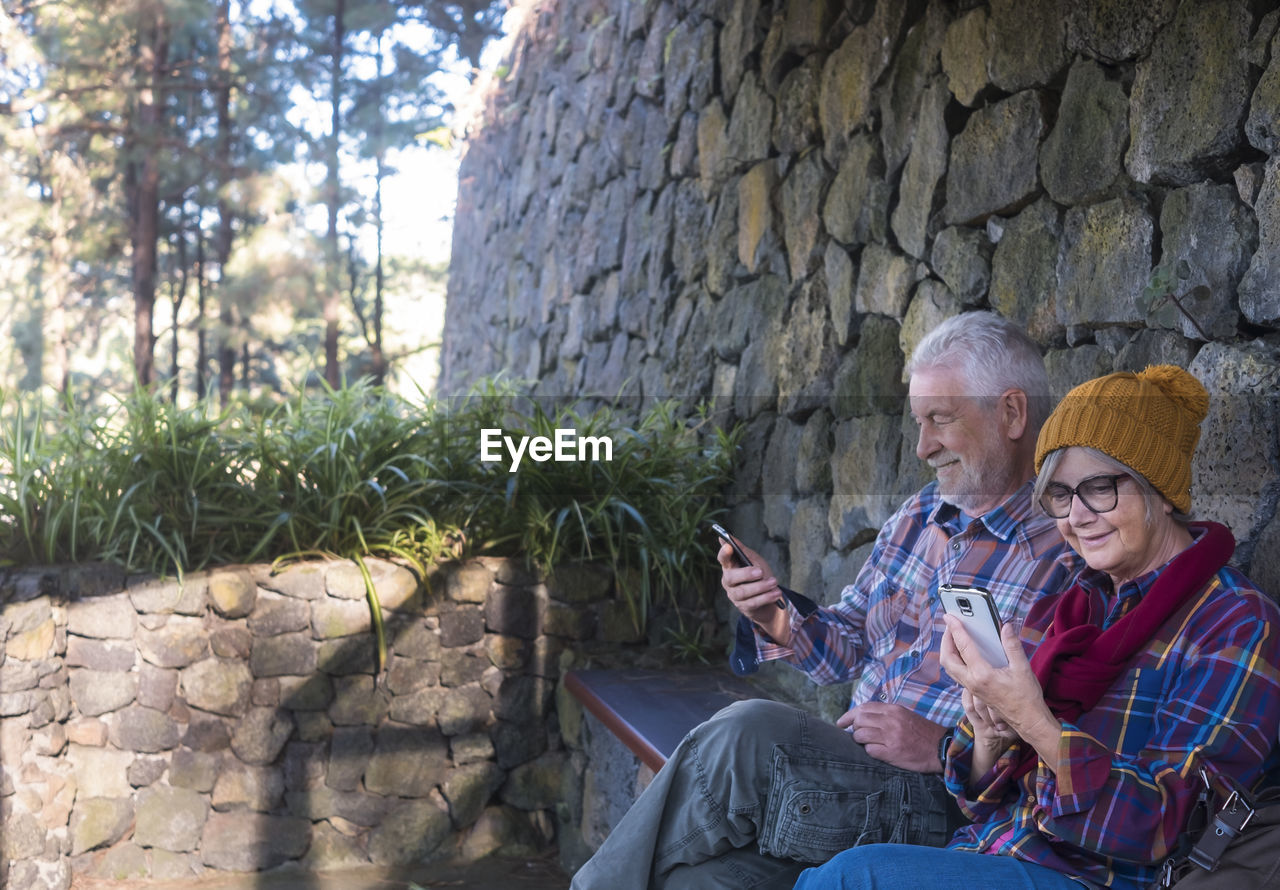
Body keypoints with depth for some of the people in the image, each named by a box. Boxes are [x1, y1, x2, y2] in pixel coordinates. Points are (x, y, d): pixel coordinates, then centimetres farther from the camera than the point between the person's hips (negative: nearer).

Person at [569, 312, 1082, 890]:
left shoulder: (1067, 554, -10)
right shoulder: (920, 515, 14)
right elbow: (845, 652, 19)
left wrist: (944, 749, -20)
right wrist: (778, 619, -2)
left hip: (943, 809, -6)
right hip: (850, 770, 6)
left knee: (748, 733, -25)